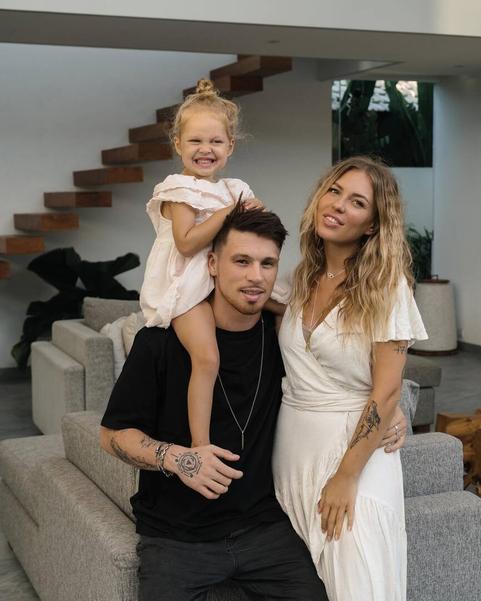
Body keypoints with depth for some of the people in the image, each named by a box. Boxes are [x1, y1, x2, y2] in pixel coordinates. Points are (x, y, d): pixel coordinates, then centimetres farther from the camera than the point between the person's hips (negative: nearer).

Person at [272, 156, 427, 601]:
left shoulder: (385, 282, -12)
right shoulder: (303, 278, 5)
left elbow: (386, 391, -14)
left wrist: (347, 476, -17)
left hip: (355, 447, -5)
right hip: (292, 446, 6)